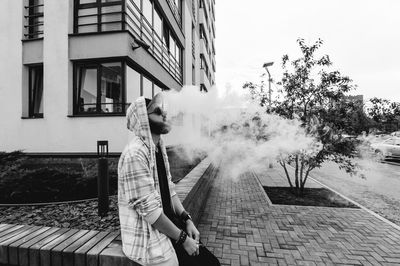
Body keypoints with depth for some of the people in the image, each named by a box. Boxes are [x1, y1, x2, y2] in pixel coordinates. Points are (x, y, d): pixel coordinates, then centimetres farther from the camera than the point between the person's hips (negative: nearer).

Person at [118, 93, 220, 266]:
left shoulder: (159, 148, 5)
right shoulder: (135, 154, -23)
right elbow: (149, 210, -23)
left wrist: (187, 220, -2)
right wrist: (183, 239, -14)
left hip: (167, 225, 7)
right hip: (147, 237, -7)